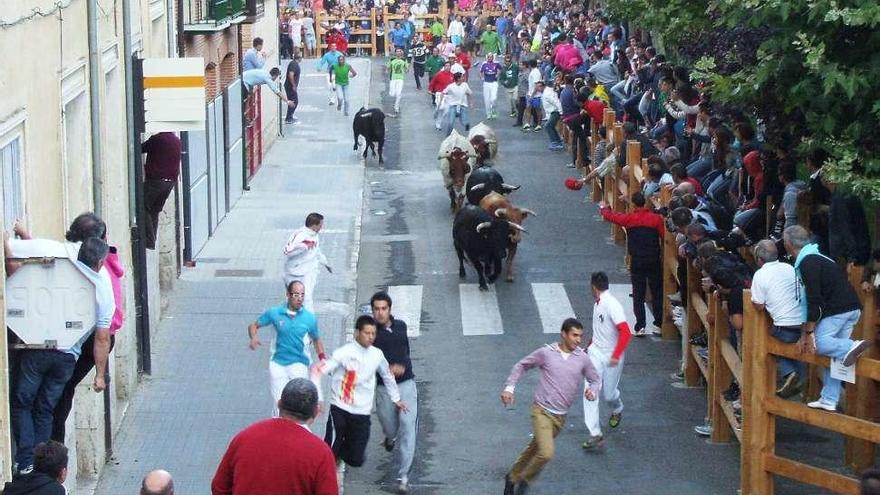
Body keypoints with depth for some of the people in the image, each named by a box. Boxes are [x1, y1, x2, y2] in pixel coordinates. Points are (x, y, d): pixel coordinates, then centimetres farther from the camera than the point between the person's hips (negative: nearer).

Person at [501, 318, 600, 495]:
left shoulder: (583, 359, -2)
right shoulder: (546, 353, -8)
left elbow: (595, 379, 12)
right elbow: (521, 366, 6)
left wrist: (593, 391, -11)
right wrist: (509, 387, -4)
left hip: (560, 417, 4)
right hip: (542, 411, -4)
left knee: (534, 450, 17)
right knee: (546, 453, -20)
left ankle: (513, 477, 39)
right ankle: (525, 479, 5)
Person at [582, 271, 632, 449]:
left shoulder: (612, 305, -20)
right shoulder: (598, 304, 6)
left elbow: (625, 333, -26)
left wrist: (616, 356, -31)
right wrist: (590, 346, 28)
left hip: (611, 356, -6)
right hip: (596, 352, 6)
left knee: (608, 394, 8)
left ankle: (617, 410, 46)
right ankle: (595, 434, -11)